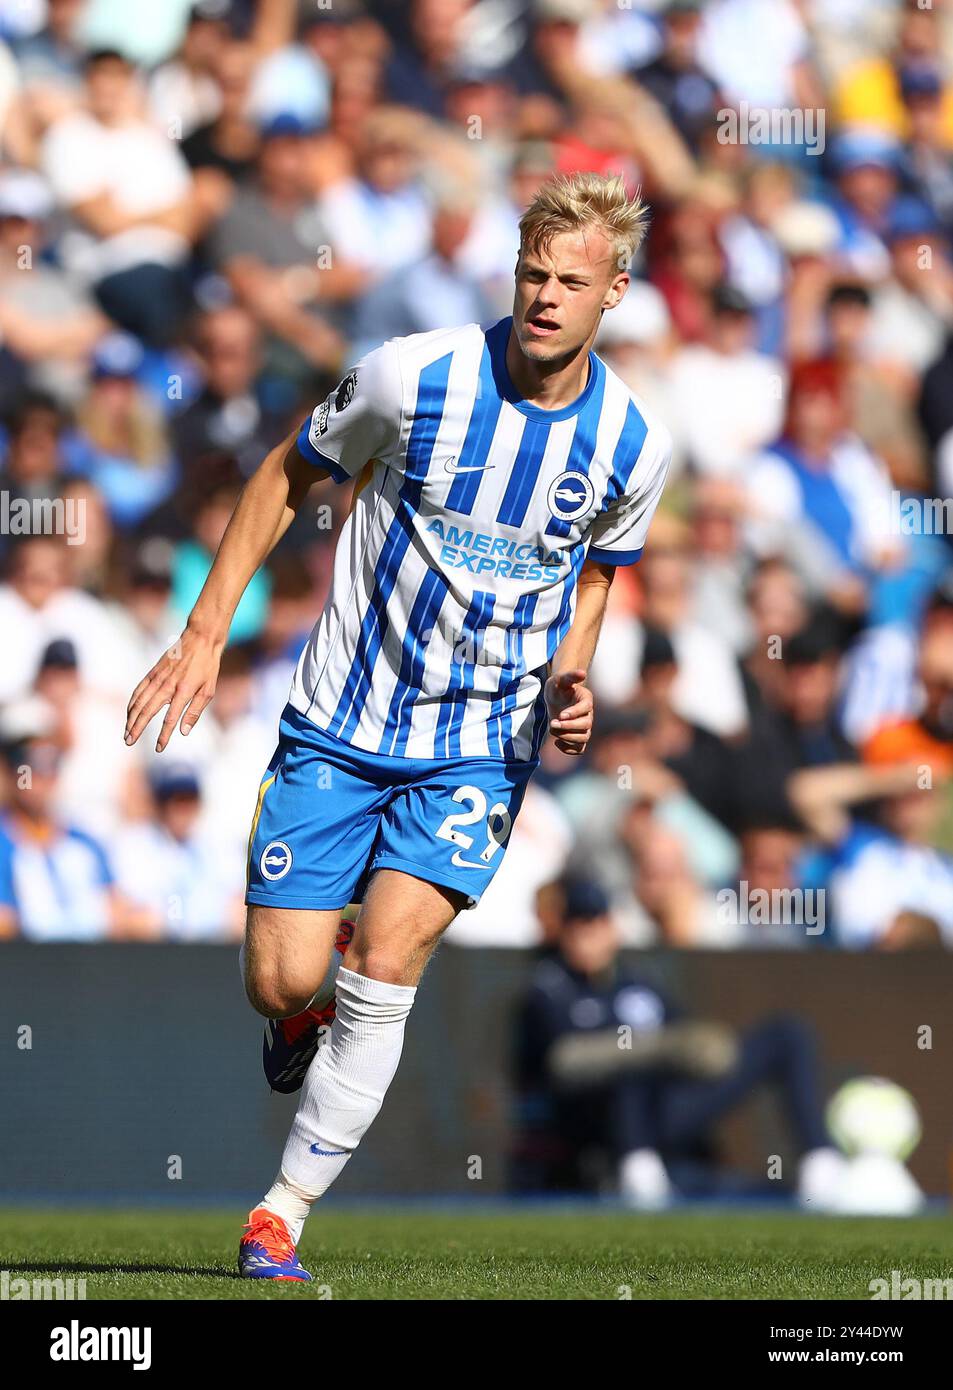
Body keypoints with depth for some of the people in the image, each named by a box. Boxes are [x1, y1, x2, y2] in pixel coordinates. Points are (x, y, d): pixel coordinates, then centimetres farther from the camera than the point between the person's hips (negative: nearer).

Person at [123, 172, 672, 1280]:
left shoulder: (633, 444, -5)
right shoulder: (413, 376, -13)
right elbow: (287, 476, 3)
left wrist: (570, 677, -4)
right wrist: (204, 633, -2)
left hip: (482, 745, 0)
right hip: (336, 729, 0)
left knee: (383, 972, -17)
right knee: (282, 982, -5)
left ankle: (282, 1216, -4)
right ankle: (300, 1017, 35)